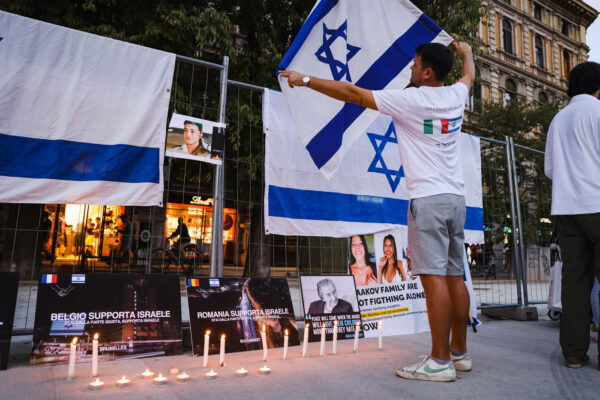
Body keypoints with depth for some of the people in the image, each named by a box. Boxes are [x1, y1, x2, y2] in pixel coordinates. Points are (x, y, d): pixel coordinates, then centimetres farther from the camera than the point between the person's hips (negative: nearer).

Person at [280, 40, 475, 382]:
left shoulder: (410, 99, -7)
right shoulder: (456, 95, 13)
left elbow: (353, 93, -6)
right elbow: (470, 75, 39)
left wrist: (306, 80, 3)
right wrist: (466, 51, 60)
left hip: (428, 198, -8)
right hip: (457, 198, 8)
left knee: (434, 277, -7)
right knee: (455, 277, 11)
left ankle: (440, 361, -2)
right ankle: (460, 352, 21)